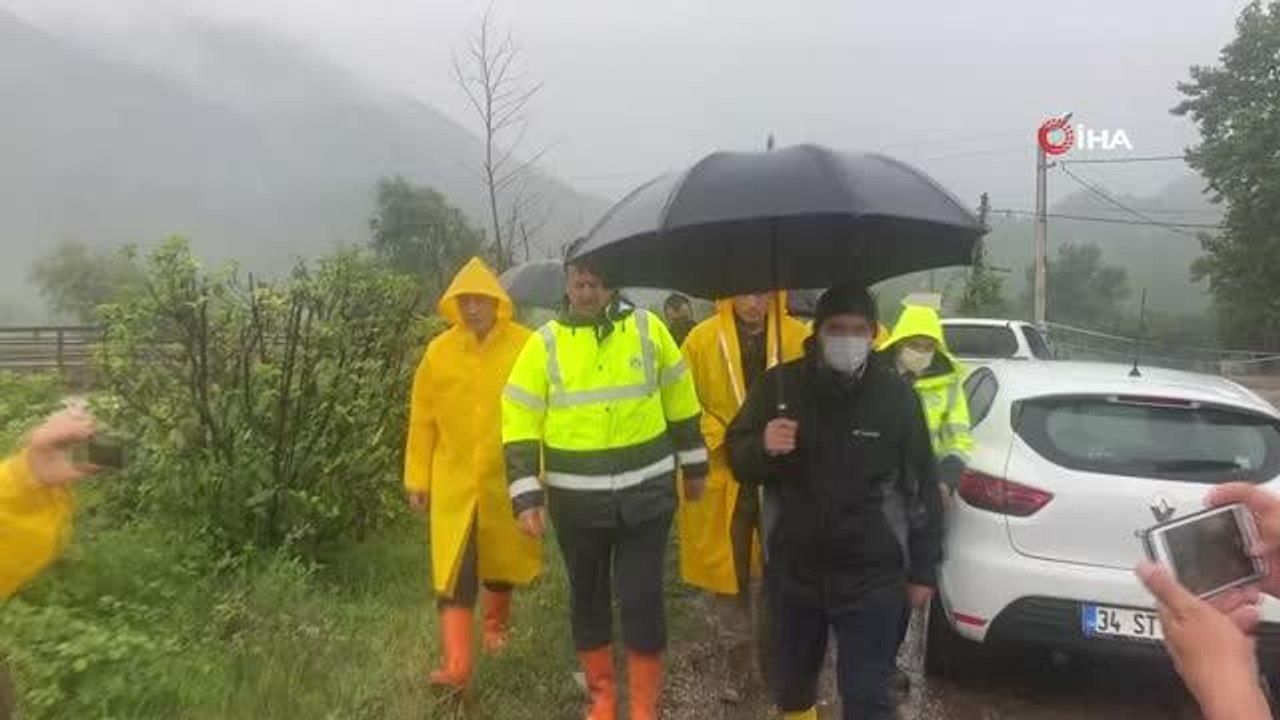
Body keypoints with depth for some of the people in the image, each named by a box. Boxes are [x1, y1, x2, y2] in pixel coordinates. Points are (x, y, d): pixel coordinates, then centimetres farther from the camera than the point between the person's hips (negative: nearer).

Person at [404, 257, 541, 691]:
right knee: (453, 572, -3)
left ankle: (496, 623, 46)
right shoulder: (439, 351, -3)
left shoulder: (525, 347, -9)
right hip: (453, 481, 1)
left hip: (507, 480, 0)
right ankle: (456, 665, 2)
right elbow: (422, 420, 2)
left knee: (502, 559, 19)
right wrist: (417, 478, 2)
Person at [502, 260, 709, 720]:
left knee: (642, 597, 2)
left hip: (646, 493, 0)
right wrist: (526, 495, -9)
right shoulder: (545, 343, -2)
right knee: (588, 595, 14)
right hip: (577, 499, 1)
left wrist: (694, 465, 13)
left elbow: (680, 400, 9)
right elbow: (520, 423, -3)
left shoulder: (648, 328, 0)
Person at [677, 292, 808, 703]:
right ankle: (737, 660, 27)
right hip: (722, 473, -1)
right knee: (728, 572, 9)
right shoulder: (702, 339, -5)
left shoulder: (799, 338, -1)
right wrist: (722, 439, -13)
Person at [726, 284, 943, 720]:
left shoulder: (895, 395, -4)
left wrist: (923, 570, 2)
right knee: (791, 685, 20)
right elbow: (738, 460, 5)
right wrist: (762, 447, -18)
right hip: (792, 567, 2)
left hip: (871, 574, -2)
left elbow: (922, 488, 1)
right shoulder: (779, 385, -3)